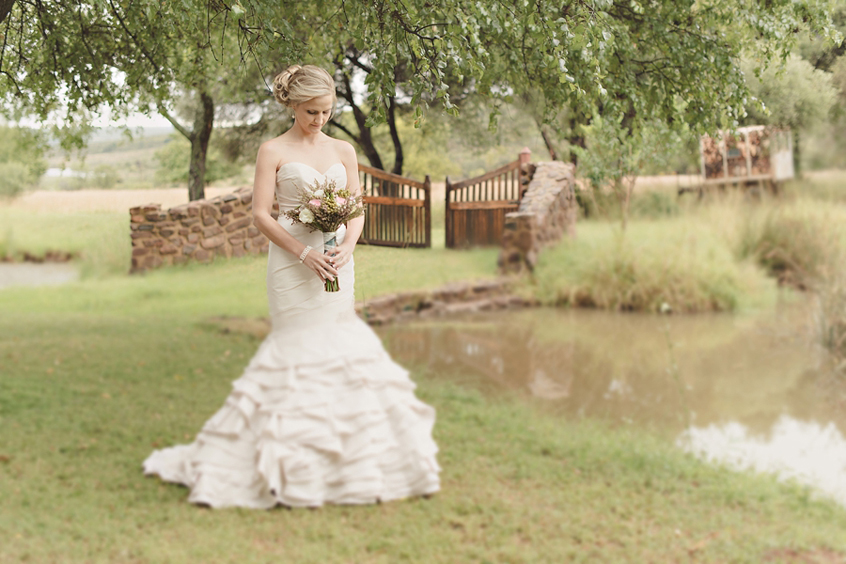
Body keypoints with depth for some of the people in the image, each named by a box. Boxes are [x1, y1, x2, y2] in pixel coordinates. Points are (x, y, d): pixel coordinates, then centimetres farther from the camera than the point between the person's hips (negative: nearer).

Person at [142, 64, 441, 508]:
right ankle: (297, 460, 1)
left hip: (336, 260, 5)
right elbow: (261, 214, -6)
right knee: (302, 348, -6)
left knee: (339, 349, 5)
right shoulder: (274, 151, -1)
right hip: (292, 260, -4)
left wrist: (347, 247, -9)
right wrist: (303, 252, -16)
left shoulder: (344, 151, 12)